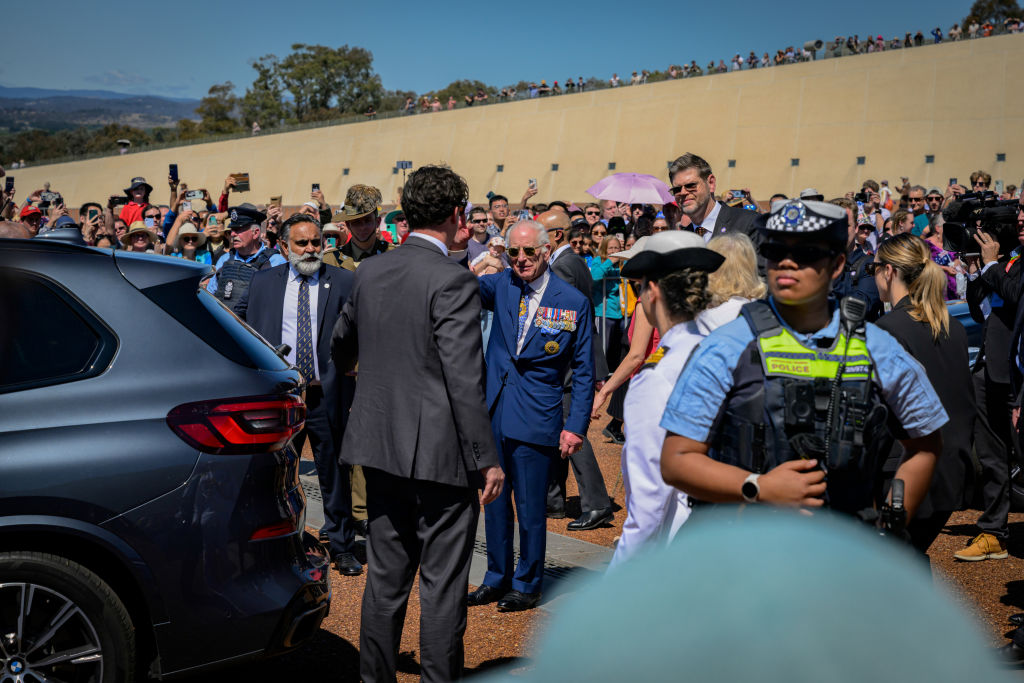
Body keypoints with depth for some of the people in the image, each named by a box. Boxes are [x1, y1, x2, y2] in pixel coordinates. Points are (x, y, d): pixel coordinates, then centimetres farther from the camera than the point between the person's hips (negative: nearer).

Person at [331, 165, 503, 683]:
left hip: (381, 446, 7)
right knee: (442, 582, 4)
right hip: (440, 452, -7)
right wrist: (487, 459, -13)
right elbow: (464, 381, -19)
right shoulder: (453, 281, -16)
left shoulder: (369, 271, 6)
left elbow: (340, 346, 22)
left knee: (386, 574, 17)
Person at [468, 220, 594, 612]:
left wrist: (576, 426, -6)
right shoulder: (501, 286, 4)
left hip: (536, 418, -4)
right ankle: (497, 577, 30)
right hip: (493, 413, 4)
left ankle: (527, 584, 22)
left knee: (530, 506, 4)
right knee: (494, 500, 14)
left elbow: (584, 370, -1)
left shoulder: (573, 301, -4)